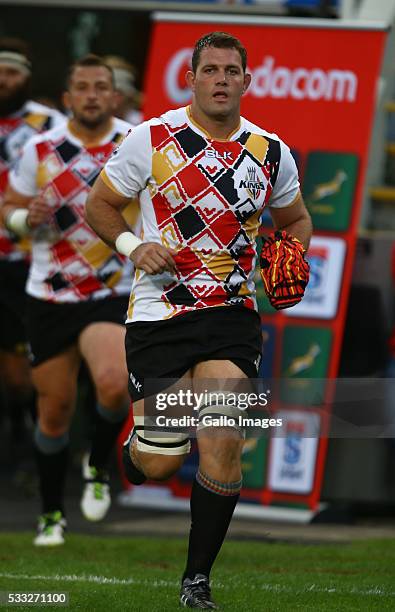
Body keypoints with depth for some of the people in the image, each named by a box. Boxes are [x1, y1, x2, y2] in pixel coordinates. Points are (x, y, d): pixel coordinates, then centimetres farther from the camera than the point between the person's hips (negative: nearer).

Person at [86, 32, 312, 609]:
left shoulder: (271, 152, 5)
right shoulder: (152, 139, -4)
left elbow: (295, 219, 22)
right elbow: (100, 204, 6)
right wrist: (132, 246, -12)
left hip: (232, 316, 2)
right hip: (159, 315, -2)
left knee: (223, 443, -12)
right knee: (161, 462, -7)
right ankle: (131, 454, 33)